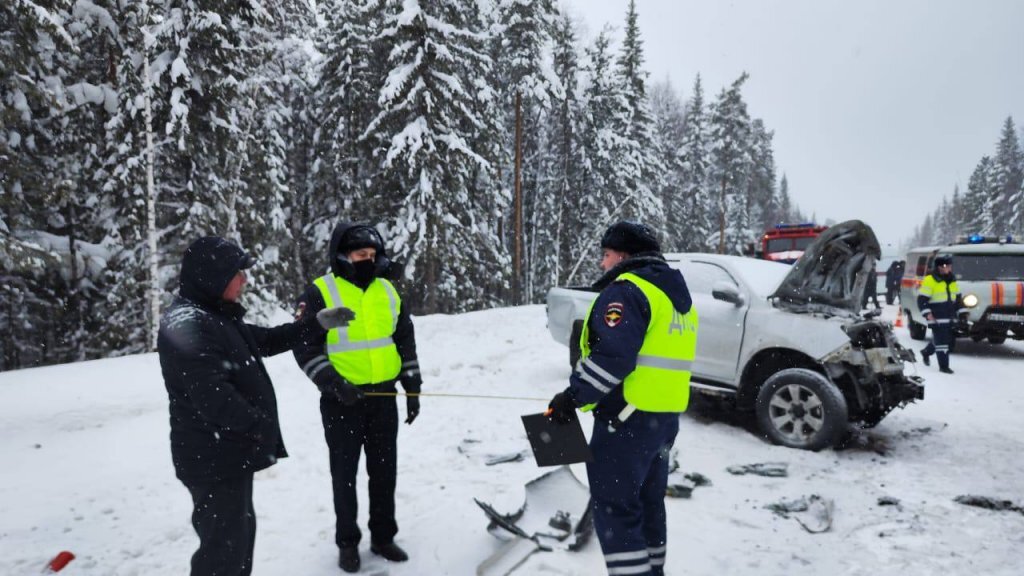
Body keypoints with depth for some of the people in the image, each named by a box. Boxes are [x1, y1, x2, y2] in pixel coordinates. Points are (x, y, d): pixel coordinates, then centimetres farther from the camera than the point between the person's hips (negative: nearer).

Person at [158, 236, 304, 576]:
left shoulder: (217, 316, 12)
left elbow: (262, 341, 21)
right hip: (213, 458, -10)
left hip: (230, 453, 10)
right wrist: (261, 427, -19)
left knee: (239, 531, 23)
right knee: (223, 546, -2)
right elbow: (213, 397, -28)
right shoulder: (187, 324, -21)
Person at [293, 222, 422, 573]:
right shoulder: (320, 293, -7)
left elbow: (405, 341, 12)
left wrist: (412, 387, 8)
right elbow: (306, 348, -9)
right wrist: (333, 384, -20)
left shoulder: (387, 291, 7)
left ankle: (383, 537, 27)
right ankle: (347, 543, 24)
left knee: (385, 470, 11)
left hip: (384, 396, 4)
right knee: (345, 473, 7)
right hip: (342, 400, -4)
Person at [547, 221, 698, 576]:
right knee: (648, 502, 20)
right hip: (665, 416, 10)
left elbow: (612, 355, -25)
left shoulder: (627, 290, -14)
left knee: (613, 506, -2)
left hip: (628, 417, -10)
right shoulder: (676, 294, 17)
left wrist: (573, 396, -18)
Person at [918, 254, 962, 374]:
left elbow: (957, 298, 24)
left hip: (949, 317, 8)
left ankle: (926, 352, 39)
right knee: (941, 341, -8)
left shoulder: (952, 280, 12)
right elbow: (921, 299, -12)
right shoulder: (930, 280, -11)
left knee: (949, 340, 17)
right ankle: (943, 366, 0)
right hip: (937, 318, -8)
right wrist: (927, 314, -19)